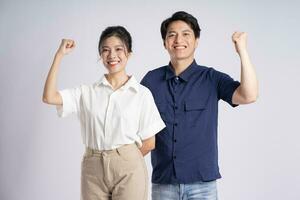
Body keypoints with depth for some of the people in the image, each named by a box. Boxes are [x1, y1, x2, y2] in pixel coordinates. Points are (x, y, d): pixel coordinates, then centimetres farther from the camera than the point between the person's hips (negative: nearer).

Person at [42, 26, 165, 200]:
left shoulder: (142, 94, -1)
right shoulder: (87, 92, 6)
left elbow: (149, 143, 2)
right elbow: (49, 97, -7)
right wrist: (60, 55, -3)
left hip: (129, 170, -2)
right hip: (93, 168, 2)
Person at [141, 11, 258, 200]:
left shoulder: (211, 79, -1)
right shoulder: (151, 80, 3)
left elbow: (249, 96, -16)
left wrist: (242, 50, -21)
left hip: (202, 183, -1)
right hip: (163, 182, 1)